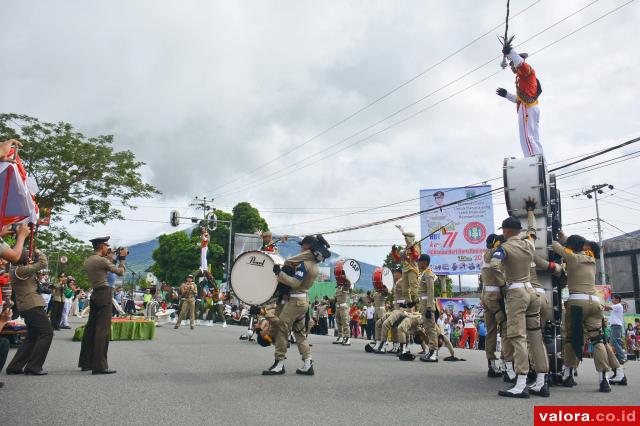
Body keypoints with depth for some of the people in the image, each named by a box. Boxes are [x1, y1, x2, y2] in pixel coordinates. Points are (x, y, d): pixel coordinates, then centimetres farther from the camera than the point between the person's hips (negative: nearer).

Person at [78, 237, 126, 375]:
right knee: (103, 330, -8)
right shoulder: (102, 260, -13)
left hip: (94, 294, 9)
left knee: (91, 328, 14)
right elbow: (120, 272, -6)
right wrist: (122, 258, 6)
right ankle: (99, 366, -8)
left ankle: (86, 363, 22)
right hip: (104, 294, -9)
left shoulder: (87, 260, 12)